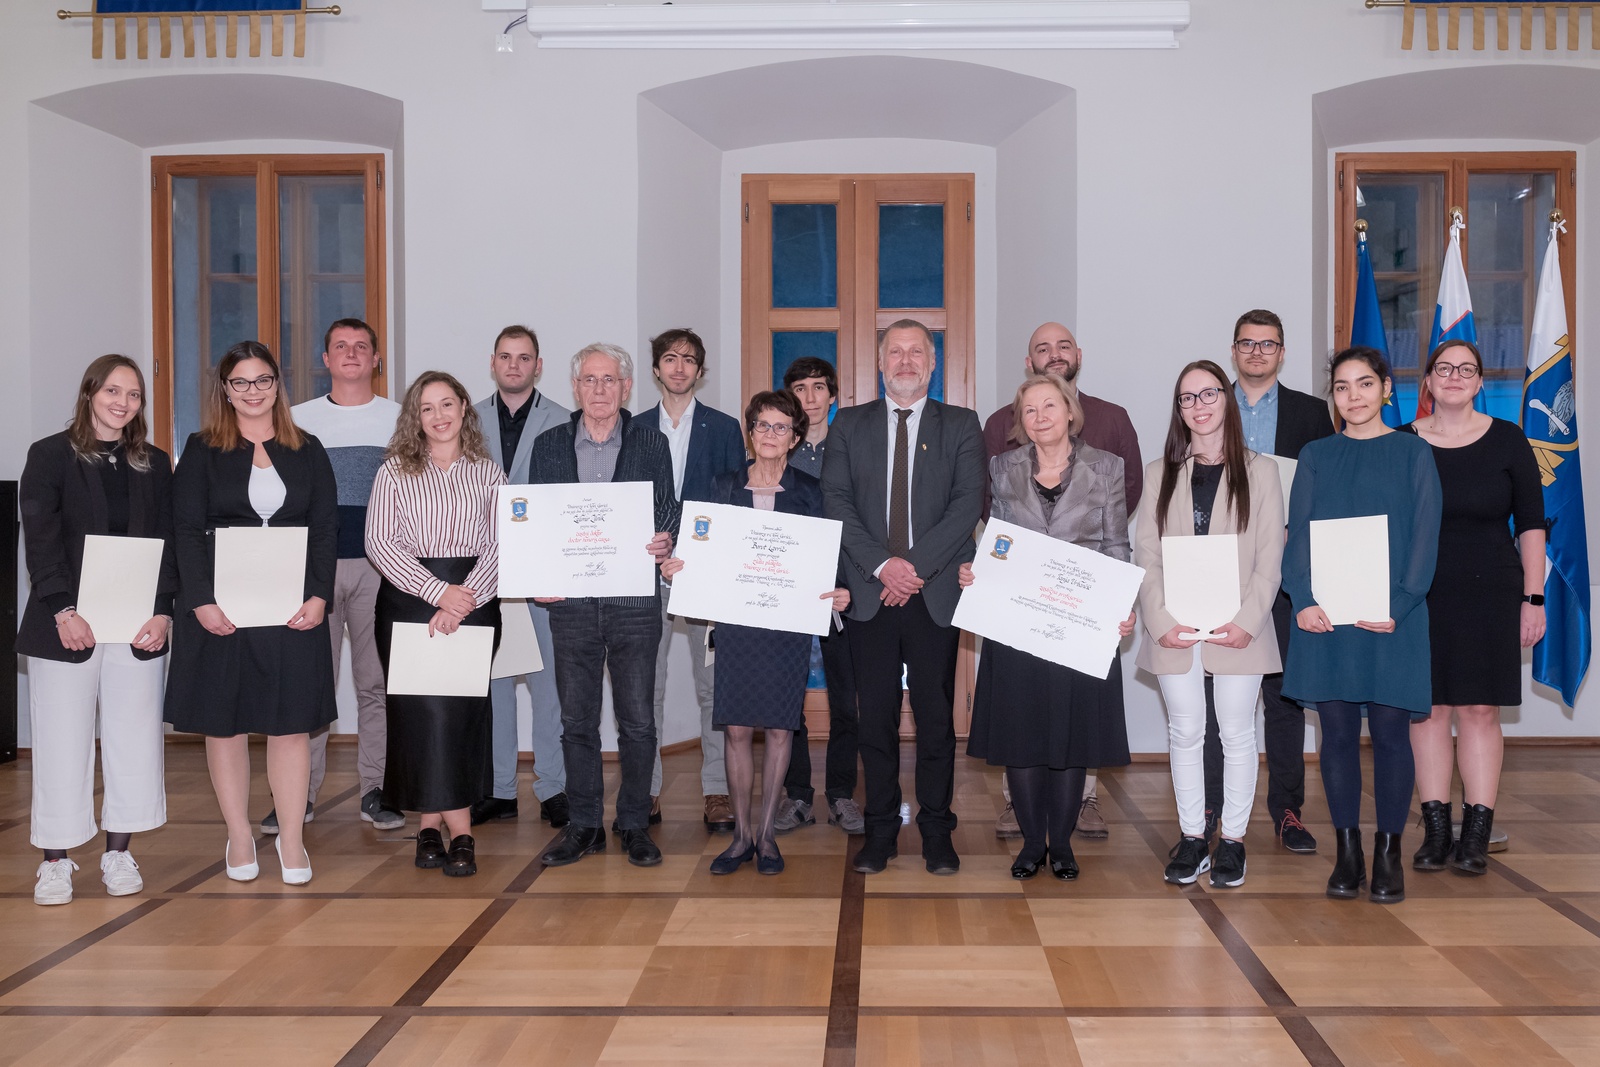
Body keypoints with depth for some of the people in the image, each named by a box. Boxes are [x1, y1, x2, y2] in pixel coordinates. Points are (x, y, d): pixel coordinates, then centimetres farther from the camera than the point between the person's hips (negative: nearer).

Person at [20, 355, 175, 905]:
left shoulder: (155, 464, 11)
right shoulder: (51, 456, 3)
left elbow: (166, 544, 7)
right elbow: (40, 540, -5)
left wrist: (162, 612, -6)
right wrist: (64, 611, -15)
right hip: (67, 626, -3)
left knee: (135, 739, 5)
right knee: (62, 743, 1)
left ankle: (119, 853, 16)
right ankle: (55, 860, 12)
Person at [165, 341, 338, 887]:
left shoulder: (308, 451, 9)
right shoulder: (203, 451, 5)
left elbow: (326, 529, 5)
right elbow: (186, 531, -2)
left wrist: (318, 597, -8)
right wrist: (202, 601, -13)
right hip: (219, 610, -1)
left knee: (292, 721, 1)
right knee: (224, 720, 5)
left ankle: (292, 840, 10)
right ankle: (239, 837, 16)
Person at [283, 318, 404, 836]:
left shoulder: (400, 419, 9)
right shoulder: (298, 419, 10)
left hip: (380, 565, 0)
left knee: (377, 680, 3)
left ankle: (376, 789, 11)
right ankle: (301, 791, 8)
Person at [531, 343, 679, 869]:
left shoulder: (651, 444, 6)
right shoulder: (549, 445, 10)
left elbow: (667, 513, 4)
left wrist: (664, 544, -18)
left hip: (634, 601, -1)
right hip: (571, 602, 2)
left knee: (637, 719, 2)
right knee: (576, 719, 7)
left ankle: (634, 825, 15)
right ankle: (584, 825, 18)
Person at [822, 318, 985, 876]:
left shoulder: (961, 425, 8)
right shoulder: (849, 425, 11)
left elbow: (969, 502, -3)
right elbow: (835, 501, 1)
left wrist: (916, 564, -13)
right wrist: (881, 565, -12)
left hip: (936, 593, -1)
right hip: (869, 594, 1)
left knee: (936, 716, 3)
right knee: (876, 718, 5)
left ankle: (937, 832, 15)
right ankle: (880, 830, 16)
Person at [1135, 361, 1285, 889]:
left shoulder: (1259, 470, 4)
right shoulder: (1160, 473, 9)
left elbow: (1270, 557, -1)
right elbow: (1147, 555, 4)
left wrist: (1248, 620, -13)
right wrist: (1161, 620, -9)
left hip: (1238, 629, -2)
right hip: (1175, 631, 2)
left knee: (1238, 734, 5)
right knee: (1185, 733, 8)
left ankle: (1233, 839, 17)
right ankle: (1192, 837, 18)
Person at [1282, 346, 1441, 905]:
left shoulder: (1412, 453, 5)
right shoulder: (1315, 456, 11)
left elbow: (1425, 537, -1)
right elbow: (1298, 533, 5)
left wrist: (1398, 604, -14)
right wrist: (1303, 600, -11)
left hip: (1392, 617, -2)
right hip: (1325, 617, 2)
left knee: (1390, 731, 1)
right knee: (1337, 732, 4)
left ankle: (1388, 853, 12)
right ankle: (1347, 851, 13)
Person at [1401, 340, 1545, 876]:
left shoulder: (1507, 440, 2)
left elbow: (1531, 524, 3)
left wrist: (1533, 598, -2)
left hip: (1489, 592, -1)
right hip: (1419, 595, 1)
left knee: (1480, 709, 0)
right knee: (1428, 709, 3)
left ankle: (1477, 833, 8)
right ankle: (1435, 830, 11)